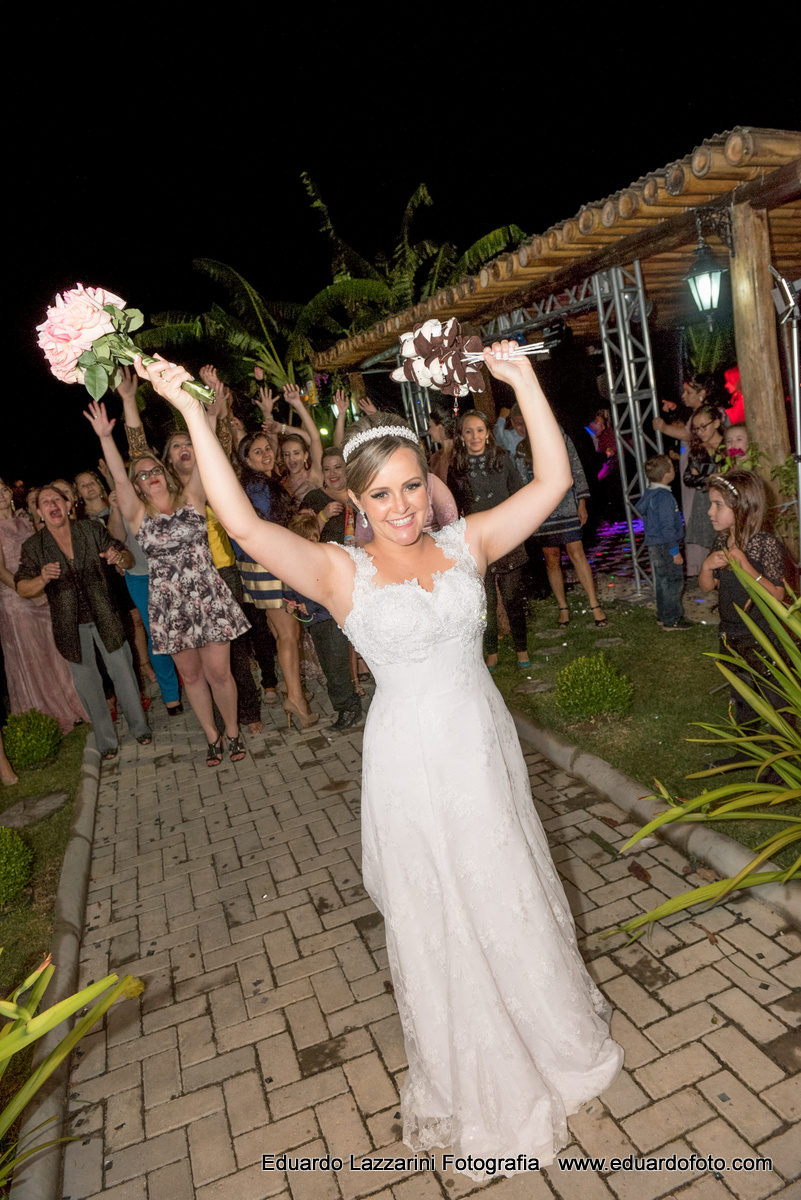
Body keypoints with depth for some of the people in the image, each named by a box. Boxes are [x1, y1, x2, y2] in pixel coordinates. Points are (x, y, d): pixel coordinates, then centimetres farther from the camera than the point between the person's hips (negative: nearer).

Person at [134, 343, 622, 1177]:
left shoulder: (467, 543, -4)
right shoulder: (341, 572, -12)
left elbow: (553, 481, -9)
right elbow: (243, 524, -25)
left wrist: (524, 382, -15)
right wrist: (193, 418, -28)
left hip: (485, 748, 3)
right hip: (412, 764, -2)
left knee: (514, 900, 22)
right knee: (440, 925, 17)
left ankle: (553, 1027, 53)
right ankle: (478, 1083, 45)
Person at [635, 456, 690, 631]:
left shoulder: (650, 493, 8)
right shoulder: (664, 497, -21)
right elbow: (667, 527, -22)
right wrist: (675, 551, -17)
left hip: (654, 546, 10)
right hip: (664, 546, -10)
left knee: (661, 582, 18)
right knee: (673, 582, -2)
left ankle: (662, 616, 28)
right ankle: (672, 621, 4)